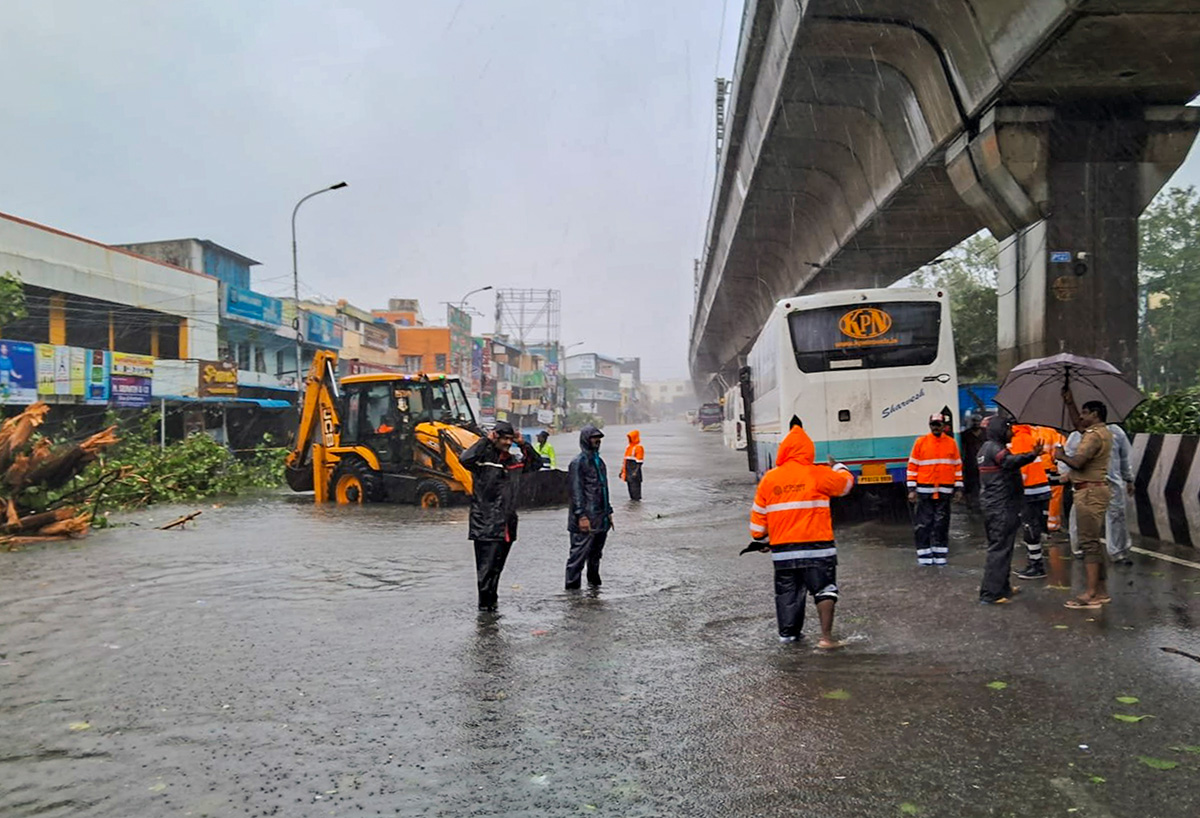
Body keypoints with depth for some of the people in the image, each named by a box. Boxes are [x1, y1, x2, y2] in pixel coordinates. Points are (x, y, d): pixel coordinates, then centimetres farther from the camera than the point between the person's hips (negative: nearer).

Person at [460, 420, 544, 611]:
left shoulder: (513, 461, 14)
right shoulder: (483, 458, -6)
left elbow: (536, 464, 25)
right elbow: (465, 459, -26)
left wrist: (523, 445, 12)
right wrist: (485, 441, -18)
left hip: (507, 525, 6)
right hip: (486, 525, -6)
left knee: (497, 566, 13)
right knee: (486, 565, -5)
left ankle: (491, 600, 24)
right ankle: (485, 602, 5)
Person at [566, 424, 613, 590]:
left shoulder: (598, 461, 18)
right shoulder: (579, 462, -10)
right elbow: (576, 491, -15)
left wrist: (608, 511, 20)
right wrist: (581, 515, -20)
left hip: (601, 519, 8)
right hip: (586, 519, -8)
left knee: (596, 553, 17)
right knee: (579, 553, -6)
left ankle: (594, 581, 30)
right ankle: (572, 586, 0)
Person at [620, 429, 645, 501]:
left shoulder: (639, 447, -11)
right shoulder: (628, 447, 16)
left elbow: (639, 462, -15)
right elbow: (625, 460, 22)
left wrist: (636, 472, -21)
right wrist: (622, 471, 20)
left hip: (634, 471, -9)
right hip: (628, 472, 9)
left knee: (635, 486, -8)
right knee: (630, 486, 13)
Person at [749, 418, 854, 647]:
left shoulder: (769, 479, 2)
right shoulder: (818, 475, -7)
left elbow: (758, 514, 7)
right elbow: (846, 483, 10)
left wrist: (760, 540, 21)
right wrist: (838, 467, 31)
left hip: (782, 549, 3)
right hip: (816, 546, -3)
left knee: (787, 591, 16)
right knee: (824, 590, 3)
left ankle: (787, 633, 26)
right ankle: (826, 637, -3)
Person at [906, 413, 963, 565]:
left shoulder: (951, 442, 6)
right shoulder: (921, 442, 1)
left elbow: (957, 466, 11)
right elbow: (912, 466, 2)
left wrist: (958, 488, 7)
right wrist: (912, 489, -2)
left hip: (944, 490, 2)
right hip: (925, 490, -1)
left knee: (942, 523, 6)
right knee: (923, 523, -1)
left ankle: (940, 553, 14)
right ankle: (924, 554, 6)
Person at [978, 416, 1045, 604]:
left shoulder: (986, 448, 18)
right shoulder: (994, 448, -15)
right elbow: (1010, 461, -36)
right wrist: (1032, 455, -48)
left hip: (992, 505, 11)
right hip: (1001, 506, -11)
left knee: (998, 546, 19)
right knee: (1000, 548, -9)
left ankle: (1002, 587, 30)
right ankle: (990, 594, -10)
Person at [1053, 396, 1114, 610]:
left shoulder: (1094, 435, -16)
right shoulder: (1102, 432, 16)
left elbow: (1077, 462, -25)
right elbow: (1079, 425, 34)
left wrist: (1061, 456, -5)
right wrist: (1069, 402, 30)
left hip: (1090, 492, -10)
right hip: (1094, 490, 10)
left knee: (1089, 542, -10)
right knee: (1093, 542, 14)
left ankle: (1091, 594, -10)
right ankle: (1102, 591, 19)